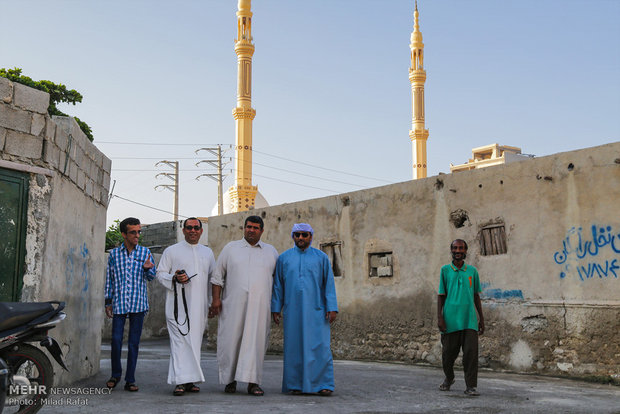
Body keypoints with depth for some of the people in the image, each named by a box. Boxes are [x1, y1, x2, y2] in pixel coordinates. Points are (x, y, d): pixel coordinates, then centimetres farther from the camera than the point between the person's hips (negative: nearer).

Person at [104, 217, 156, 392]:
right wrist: (108, 302, 8)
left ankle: (130, 380, 11)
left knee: (134, 343, 3)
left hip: (138, 304, 0)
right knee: (116, 340, -1)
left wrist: (148, 268, -14)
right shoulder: (114, 254, 8)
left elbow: (151, 277, 9)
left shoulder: (145, 252, 8)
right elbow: (109, 279, 12)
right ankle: (116, 374, 21)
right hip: (118, 303, 0)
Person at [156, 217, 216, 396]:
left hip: (199, 307, 4)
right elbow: (160, 273, 4)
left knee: (195, 342, 4)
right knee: (180, 341, -12)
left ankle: (190, 380, 10)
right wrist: (175, 278, -16)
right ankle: (180, 381, -13)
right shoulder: (171, 251, 6)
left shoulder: (207, 253, 17)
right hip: (178, 305, -4)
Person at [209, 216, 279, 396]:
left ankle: (253, 382, -3)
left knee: (256, 341, -6)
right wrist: (216, 298, -1)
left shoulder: (271, 252, 13)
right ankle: (230, 380, 14)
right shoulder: (230, 248, 10)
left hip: (260, 306, 1)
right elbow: (218, 276, 9)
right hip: (233, 305, 0)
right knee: (231, 340, -1)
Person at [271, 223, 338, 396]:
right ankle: (296, 385, 9)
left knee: (320, 347, -5)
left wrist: (332, 308, -4)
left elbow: (329, 284, 5)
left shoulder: (321, 257, 7)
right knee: (294, 348, 2)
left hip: (316, 311, -1)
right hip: (292, 312, 1)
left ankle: (324, 385, 0)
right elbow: (278, 285, 12)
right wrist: (276, 308, 6)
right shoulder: (284, 258, 10)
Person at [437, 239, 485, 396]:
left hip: (469, 320, 1)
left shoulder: (472, 271, 10)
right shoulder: (445, 270, 5)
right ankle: (449, 378, 33)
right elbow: (441, 295, 5)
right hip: (450, 319, -1)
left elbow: (476, 296, 15)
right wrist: (439, 317, -3)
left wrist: (481, 318, 13)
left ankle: (471, 386, 1)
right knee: (448, 352, 7)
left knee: (471, 352, -7)